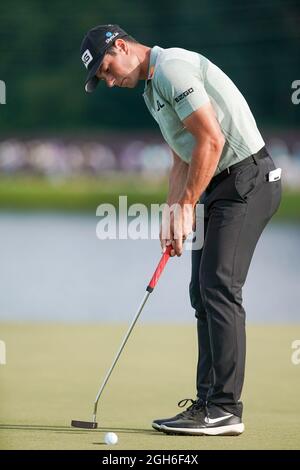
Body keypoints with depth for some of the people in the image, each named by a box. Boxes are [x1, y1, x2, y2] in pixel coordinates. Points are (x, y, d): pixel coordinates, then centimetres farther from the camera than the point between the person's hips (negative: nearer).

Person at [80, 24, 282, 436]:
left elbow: (211, 140, -20)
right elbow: (182, 159, 22)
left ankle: (225, 409, -14)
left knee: (219, 286, -14)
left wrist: (187, 205, -14)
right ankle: (209, 401, 11)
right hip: (219, 185, 11)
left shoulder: (172, 67, -15)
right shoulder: (152, 88, 18)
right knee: (203, 291, 9)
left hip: (246, 180, -11)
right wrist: (172, 218, 11)